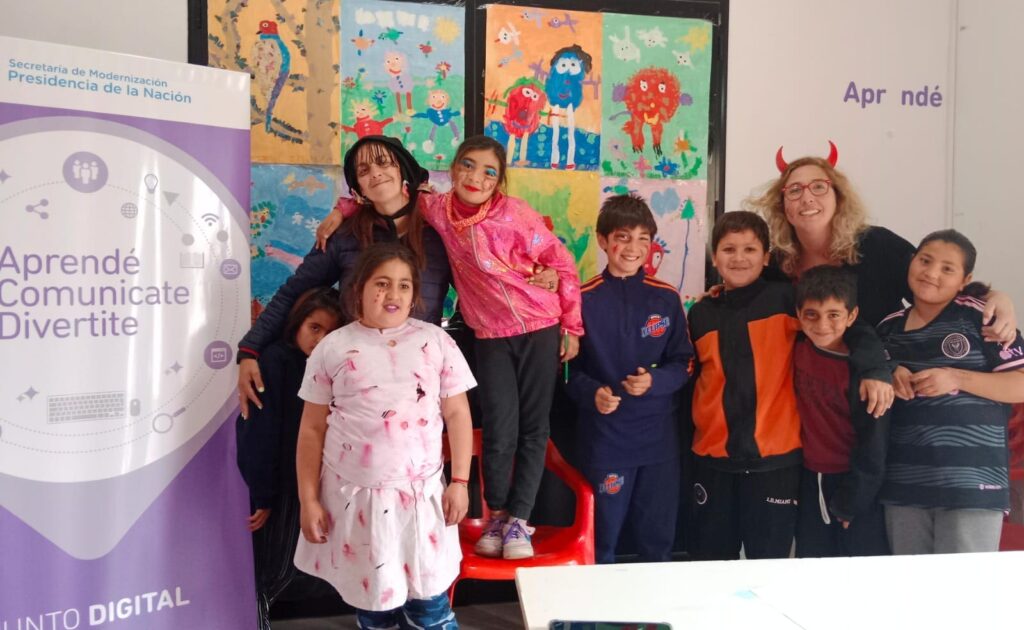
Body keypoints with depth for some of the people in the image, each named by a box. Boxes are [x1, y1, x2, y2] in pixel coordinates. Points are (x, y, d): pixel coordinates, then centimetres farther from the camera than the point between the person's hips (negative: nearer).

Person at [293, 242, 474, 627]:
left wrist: (459, 481, -2)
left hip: (421, 494, 0)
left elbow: (457, 414, 3)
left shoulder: (435, 341, 2)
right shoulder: (333, 348, 0)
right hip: (355, 497, 0)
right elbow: (312, 429, 3)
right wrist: (308, 499, 0)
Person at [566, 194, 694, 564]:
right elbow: (569, 367, -1)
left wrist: (654, 381, -15)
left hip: (659, 435, 2)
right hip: (604, 438, -2)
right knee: (602, 540, 11)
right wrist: (592, 393, -20)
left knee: (658, 541, 14)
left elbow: (684, 364, 4)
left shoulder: (666, 298, 1)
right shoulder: (583, 299, -5)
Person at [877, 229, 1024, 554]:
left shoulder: (979, 316, -3)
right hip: (903, 484, 5)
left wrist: (957, 378, -16)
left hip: (971, 483, -4)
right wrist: (888, 375, 3)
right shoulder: (889, 326, 12)